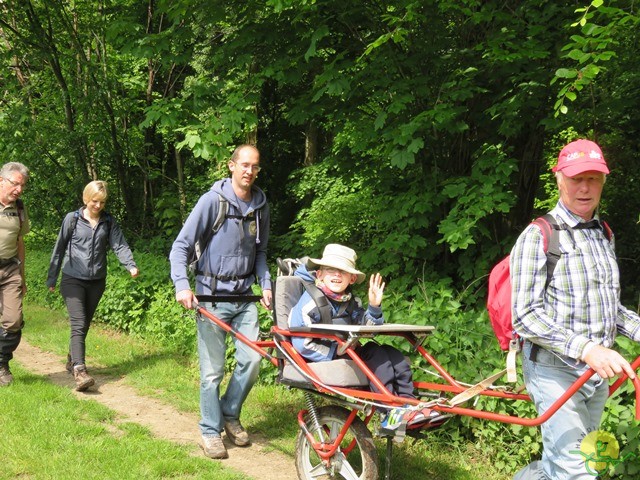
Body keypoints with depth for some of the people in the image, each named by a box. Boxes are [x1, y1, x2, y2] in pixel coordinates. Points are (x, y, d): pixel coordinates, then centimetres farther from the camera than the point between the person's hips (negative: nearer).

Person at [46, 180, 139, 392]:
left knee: (85, 324, 14)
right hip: (73, 279, -4)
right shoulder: (72, 219, -2)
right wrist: (51, 279, 5)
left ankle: (72, 360, 34)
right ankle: (80, 371, -23)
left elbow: (120, 245, -4)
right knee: (78, 324, -15)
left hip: (97, 281, 4)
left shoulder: (109, 222, 5)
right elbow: (59, 249, 3)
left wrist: (131, 265, -23)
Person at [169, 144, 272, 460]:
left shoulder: (260, 206, 7)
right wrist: (181, 285, -20)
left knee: (252, 359, -3)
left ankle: (230, 415, 21)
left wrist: (266, 285, 5)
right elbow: (181, 246, -8)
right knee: (212, 370, 0)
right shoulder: (213, 201, -9)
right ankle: (211, 431, 15)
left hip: (244, 297, 4)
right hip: (212, 295, -4)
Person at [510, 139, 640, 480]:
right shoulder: (538, 236, -12)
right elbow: (526, 315, -18)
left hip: (598, 372, 7)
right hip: (555, 371, -7)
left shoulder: (604, 235, 13)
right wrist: (586, 349, -28)